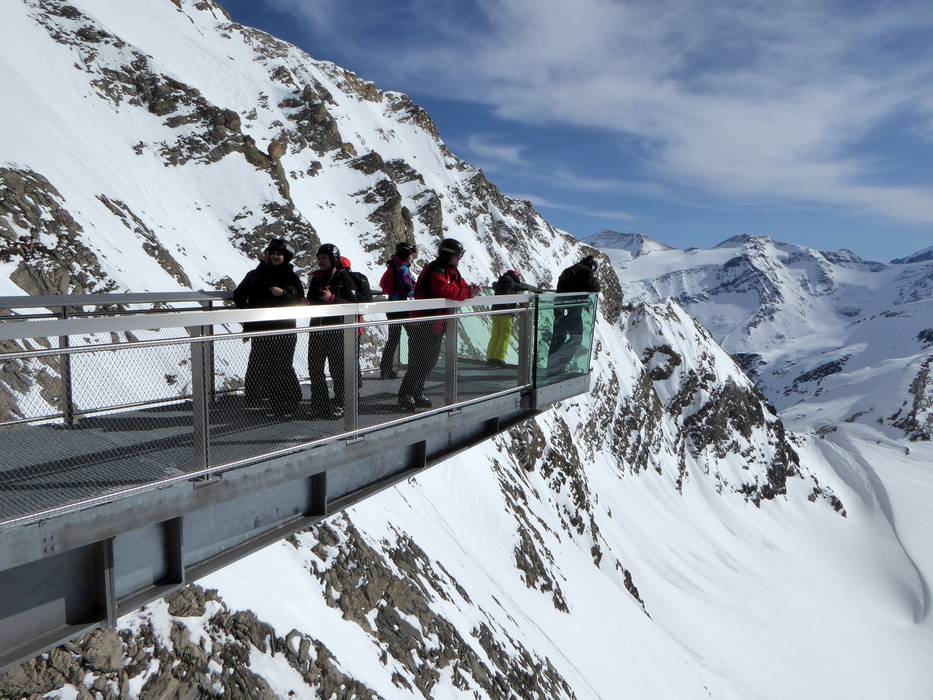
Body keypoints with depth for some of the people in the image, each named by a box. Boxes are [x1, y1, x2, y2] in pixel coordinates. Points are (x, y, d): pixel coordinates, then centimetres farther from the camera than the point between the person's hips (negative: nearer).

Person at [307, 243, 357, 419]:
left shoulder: (344, 278, -5)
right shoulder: (316, 277, 13)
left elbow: (353, 304, -11)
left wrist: (332, 298, -20)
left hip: (337, 330, -6)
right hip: (317, 328, 6)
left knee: (337, 369, 1)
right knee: (314, 368, 6)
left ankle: (340, 405, 13)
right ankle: (322, 405, 16)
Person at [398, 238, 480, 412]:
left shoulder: (452, 272, 14)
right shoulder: (434, 272, -18)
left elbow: (461, 286, 12)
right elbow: (446, 291, -30)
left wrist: (470, 290, -11)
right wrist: (468, 293, -24)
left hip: (438, 324, 10)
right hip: (424, 325, -10)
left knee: (430, 361, 14)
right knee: (419, 361, -7)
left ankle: (417, 393, 25)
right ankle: (406, 395, 1)